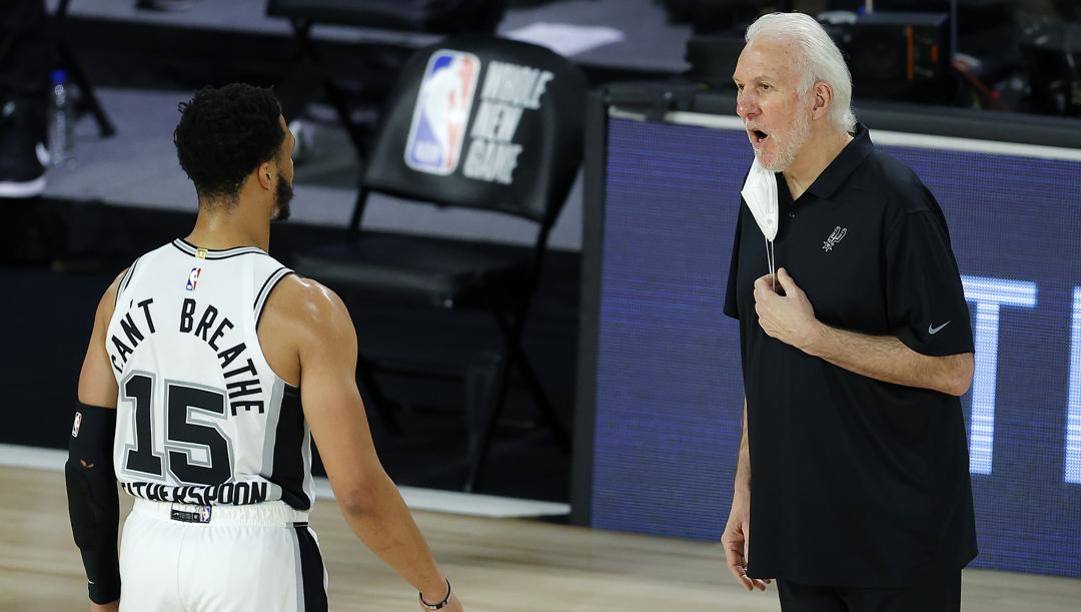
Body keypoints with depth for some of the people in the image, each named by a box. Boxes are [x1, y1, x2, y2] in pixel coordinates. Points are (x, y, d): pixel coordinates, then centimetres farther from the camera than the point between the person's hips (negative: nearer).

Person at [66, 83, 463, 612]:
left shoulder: (127, 290, 1)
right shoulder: (302, 308, -15)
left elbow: (86, 460, 6)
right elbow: (359, 492, -17)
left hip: (150, 549, 5)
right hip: (257, 563, -5)